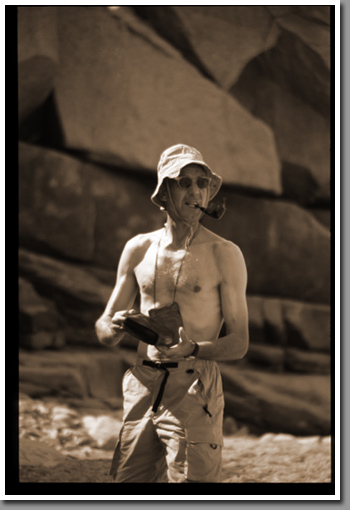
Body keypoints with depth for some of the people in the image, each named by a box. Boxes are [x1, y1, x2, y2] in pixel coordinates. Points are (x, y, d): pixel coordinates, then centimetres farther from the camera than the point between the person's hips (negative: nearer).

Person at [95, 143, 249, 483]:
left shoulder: (224, 254, -1)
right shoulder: (138, 249, 10)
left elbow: (238, 344, -1)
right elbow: (103, 331, 14)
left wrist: (193, 349, -21)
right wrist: (114, 328, -10)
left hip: (194, 393, -4)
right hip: (141, 390, 4)